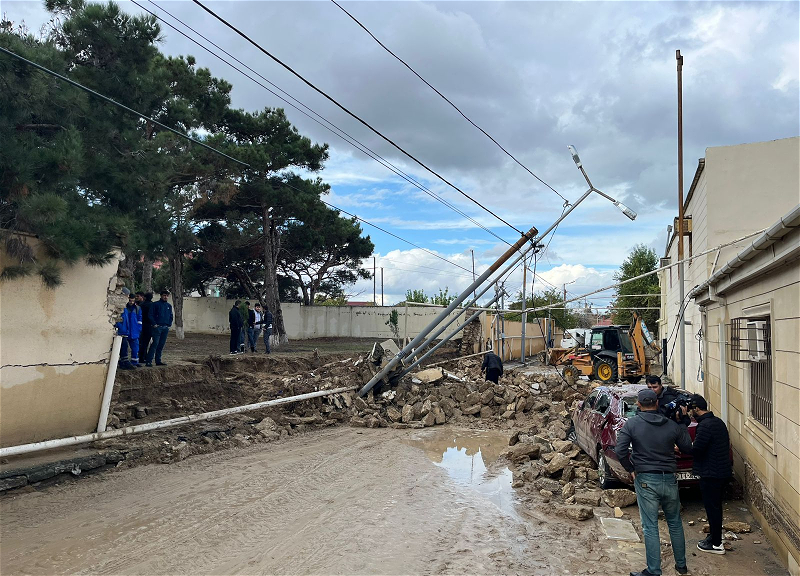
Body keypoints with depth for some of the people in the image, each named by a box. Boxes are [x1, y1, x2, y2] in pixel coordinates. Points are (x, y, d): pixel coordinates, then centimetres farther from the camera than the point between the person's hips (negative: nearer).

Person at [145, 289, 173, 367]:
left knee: (161, 345, 8)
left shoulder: (169, 306, 15)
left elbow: (171, 316, 23)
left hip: (165, 328, 6)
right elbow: (150, 315, -6)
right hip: (157, 327, -6)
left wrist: (169, 324, 10)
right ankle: (149, 361, -14)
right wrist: (154, 324, -11)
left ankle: (158, 361, 15)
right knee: (155, 343, -14)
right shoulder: (156, 304, -3)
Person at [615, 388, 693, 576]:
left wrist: (631, 469, 0)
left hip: (645, 481, -3)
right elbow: (688, 449, 11)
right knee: (675, 523, 20)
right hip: (669, 479, 3)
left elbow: (620, 450, -15)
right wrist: (683, 425, 22)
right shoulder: (672, 425, 0)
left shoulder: (632, 424, -7)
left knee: (650, 527, 3)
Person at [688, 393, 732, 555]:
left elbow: (695, 450, -23)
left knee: (712, 508, 1)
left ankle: (716, 544, 10)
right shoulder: (718, 422, 9)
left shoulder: (705, 426, -21)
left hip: (711, 474, -10)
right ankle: (714, 537, 32)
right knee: (715, 506, 20)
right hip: (723, 471, 10)